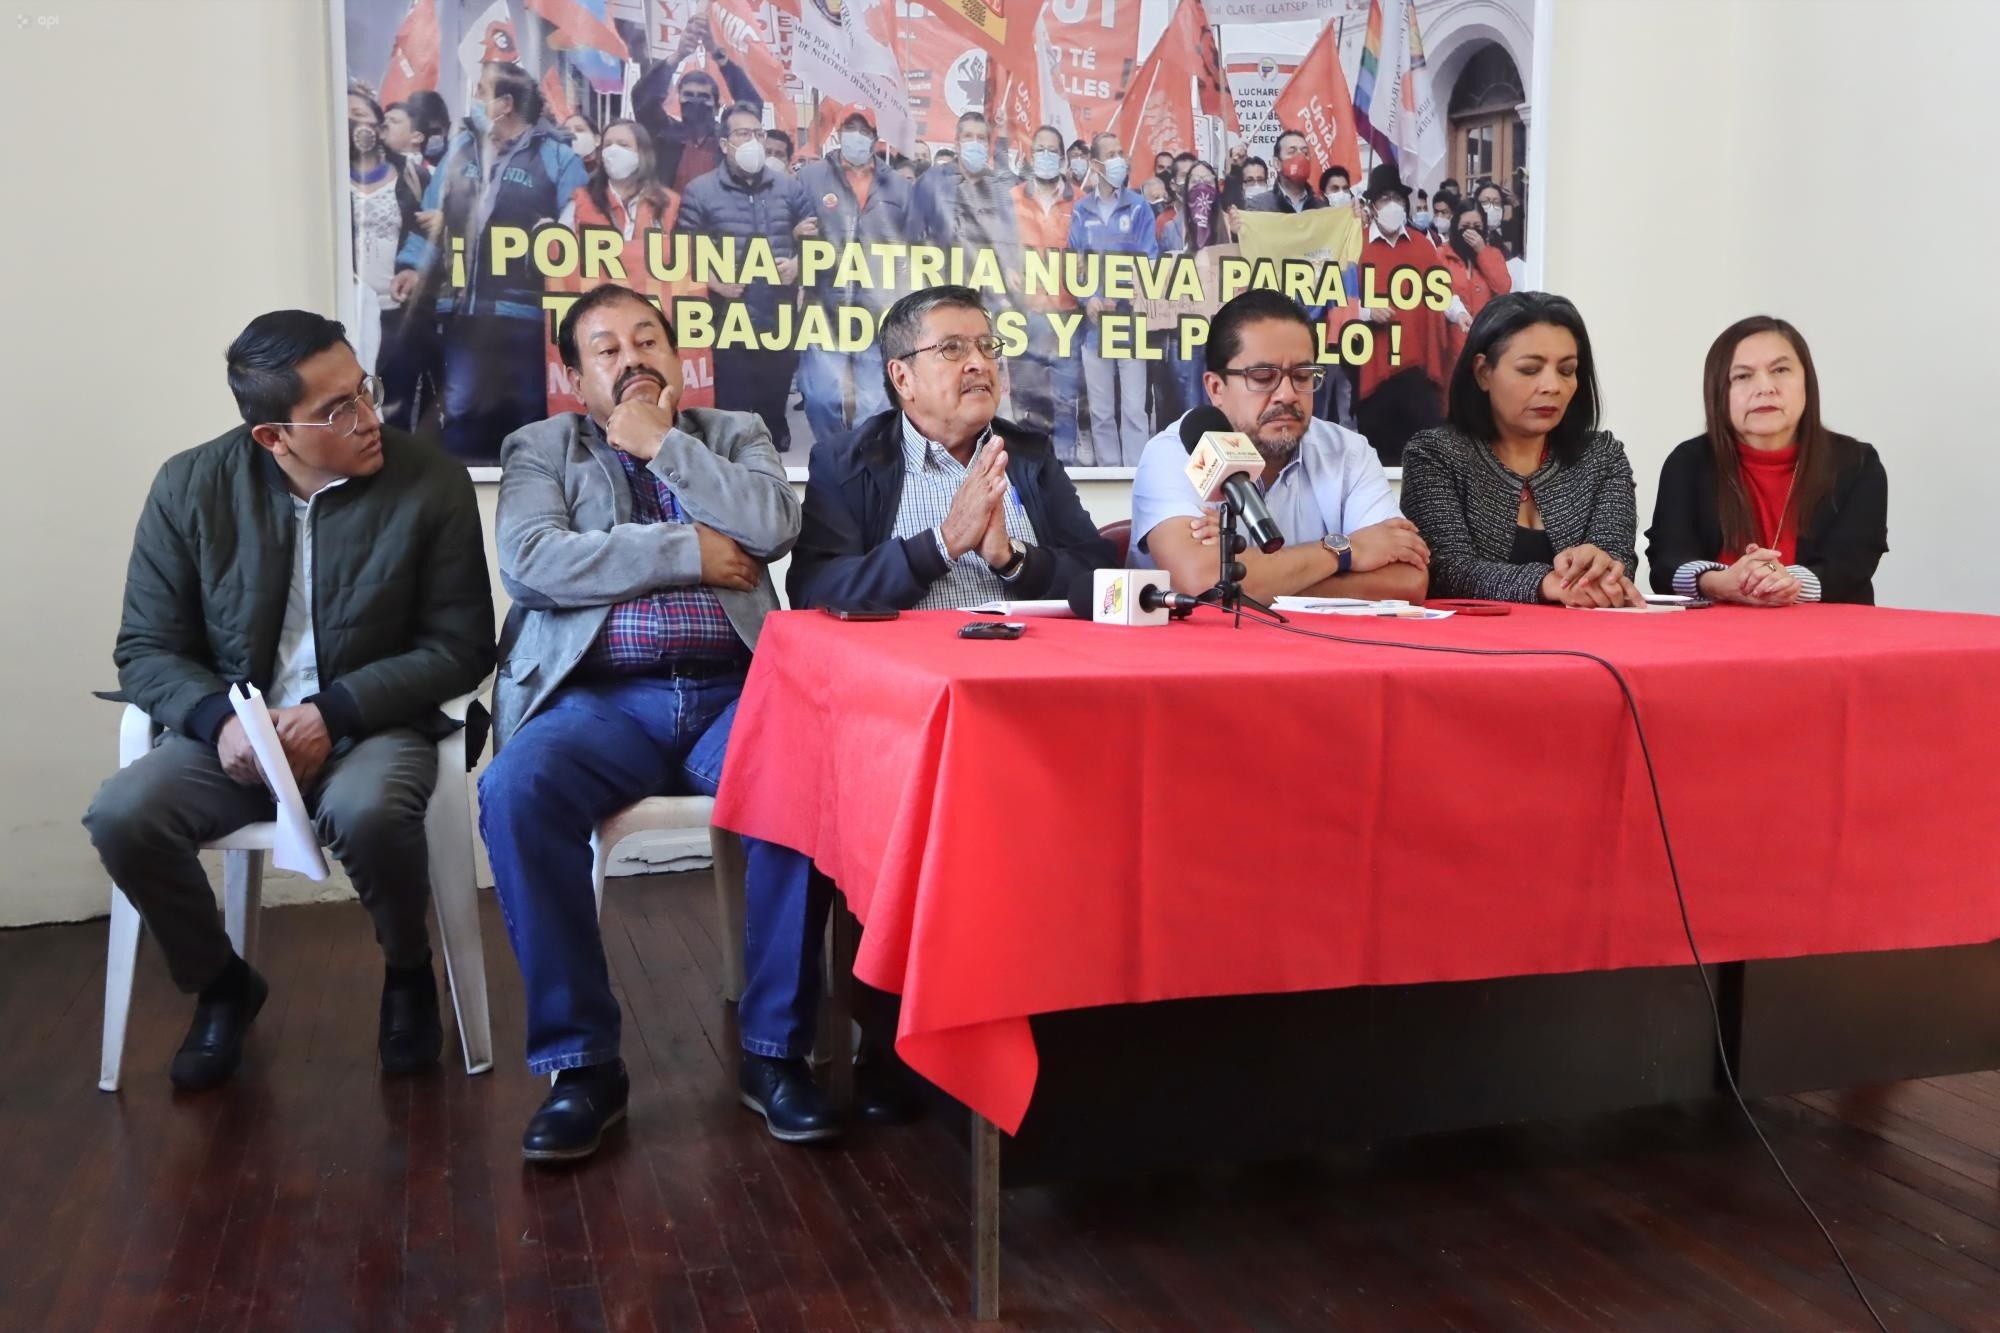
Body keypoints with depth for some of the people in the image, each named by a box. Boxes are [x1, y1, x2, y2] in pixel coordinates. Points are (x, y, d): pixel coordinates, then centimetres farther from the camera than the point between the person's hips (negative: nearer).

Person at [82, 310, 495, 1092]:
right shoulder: (190, 487, -3)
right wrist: (218, 719, -21)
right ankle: (221, 985, 5)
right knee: (122, 817, -25)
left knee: (366, 812, -36)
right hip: (234, 730, 3)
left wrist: (334, 712, -21)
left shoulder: (432, 484, -9)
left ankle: (408, 973, -1)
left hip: (374, 725, -2)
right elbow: (146, 650, 1)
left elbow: (460, 649, -8)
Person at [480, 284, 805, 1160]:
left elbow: (773, 528, -1)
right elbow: (531, 561, -5)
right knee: (515, 792, -32)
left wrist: (662, 443, 1)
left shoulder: (735, 435, 21)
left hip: (731, 693, 1)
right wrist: (690, 551, -4)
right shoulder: (540, 448, 17)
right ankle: (580, 1062, -19)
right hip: (602, 698, 0)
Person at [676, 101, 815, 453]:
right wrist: (713, 281, -16)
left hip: (782, 321, 3)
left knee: (775, 407, 15)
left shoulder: (789, 187, 11)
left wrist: (798, 263, -5)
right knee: (733, 411, 0)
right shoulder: (700, 192, 0)